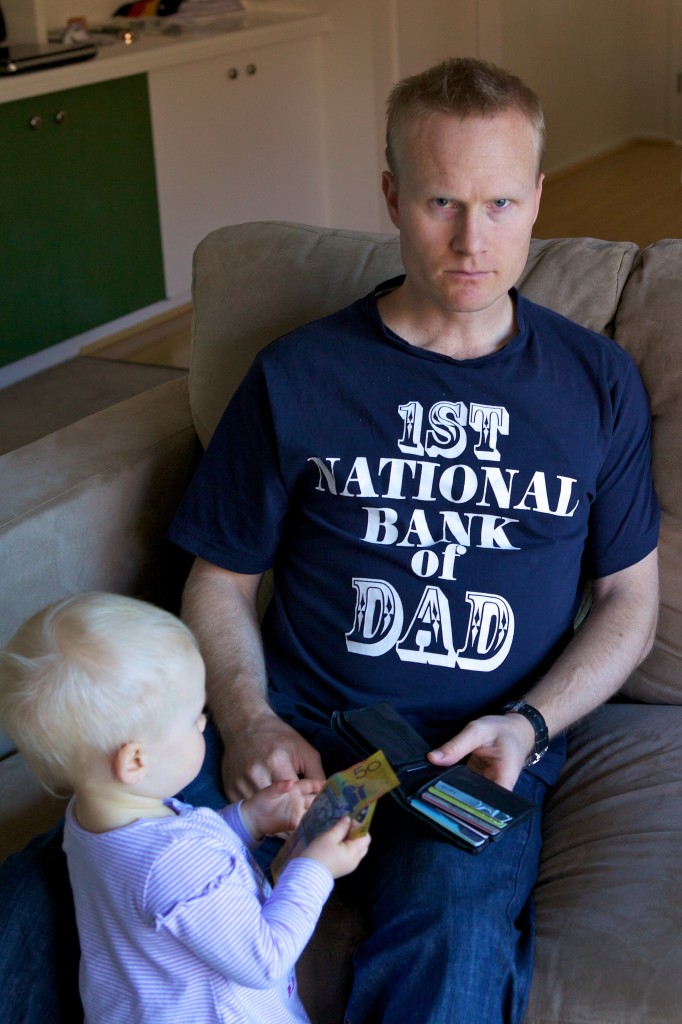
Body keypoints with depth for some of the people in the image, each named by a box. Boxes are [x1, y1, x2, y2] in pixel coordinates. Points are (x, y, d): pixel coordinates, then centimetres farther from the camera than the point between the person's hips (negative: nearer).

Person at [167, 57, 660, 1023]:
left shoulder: (599, 385, 9)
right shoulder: (297, 377, 6)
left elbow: (629, 599, 14)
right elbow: (221, 583, 10)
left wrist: (528, 724, -4)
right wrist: (250, 724, -9)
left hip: (484, 754, 0)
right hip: (296, 728, 1)